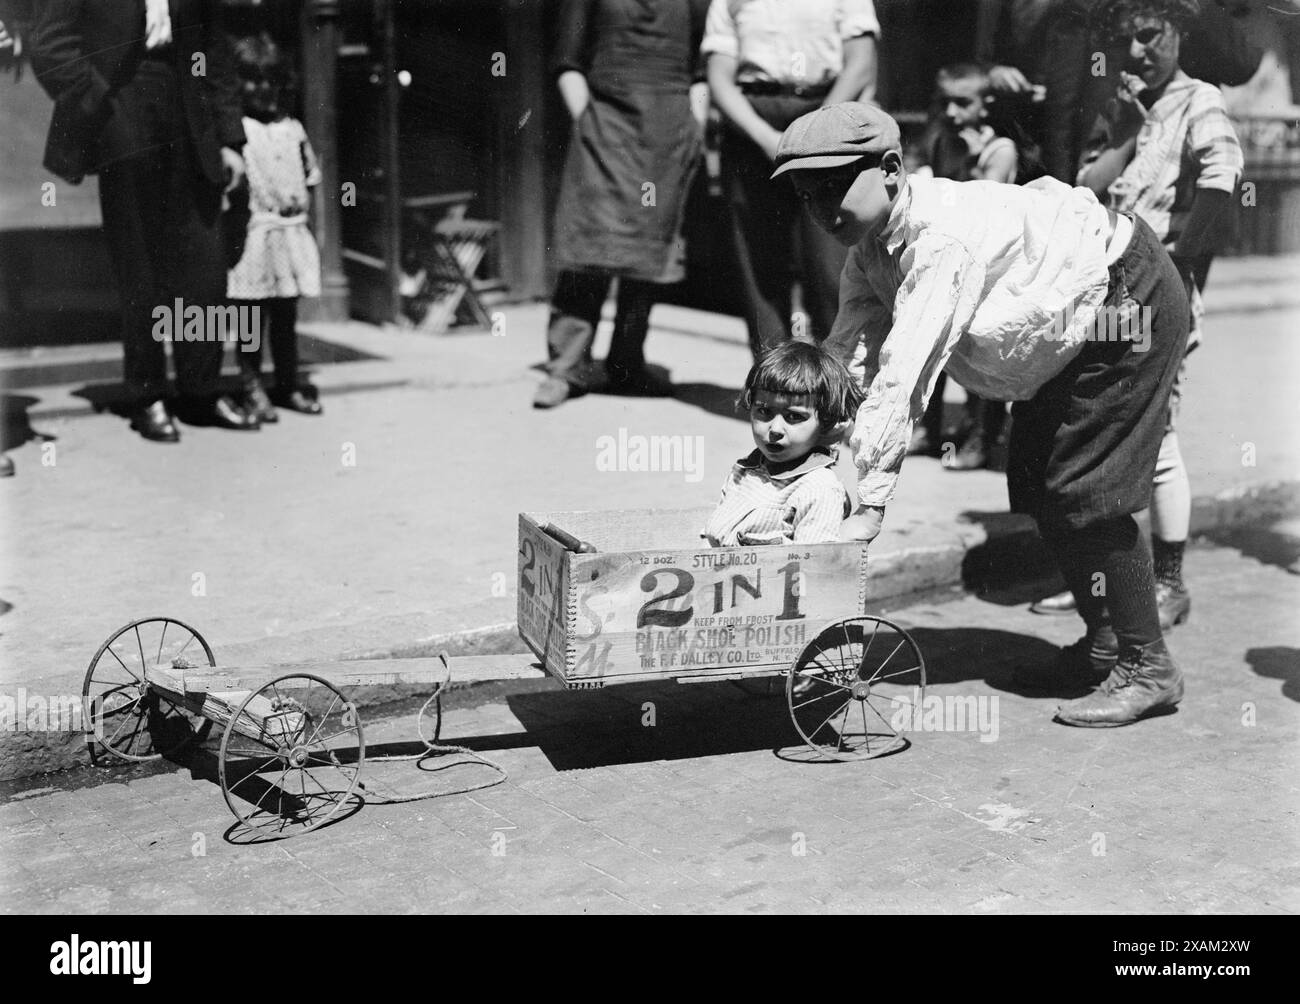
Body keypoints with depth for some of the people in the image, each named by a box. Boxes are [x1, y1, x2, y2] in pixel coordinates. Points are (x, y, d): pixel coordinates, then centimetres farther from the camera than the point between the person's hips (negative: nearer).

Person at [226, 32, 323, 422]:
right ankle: (252, 386, 5)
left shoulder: (292, 129, 11)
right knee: (250, 313, -1)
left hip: (290, 229, 5)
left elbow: (310, 174, 18)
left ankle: (288, 383, 21)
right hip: (251, 232, -5)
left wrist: (297, 202, 7)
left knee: (286, 315, 12)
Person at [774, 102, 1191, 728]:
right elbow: (849, 354, -10)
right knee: (1035, 484, 11)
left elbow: (903, 377, -39)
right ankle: (1103, 640, 27)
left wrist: (870, 506, -40)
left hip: (1127, 300, -10)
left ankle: (1148, 668, 1)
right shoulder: (870, 248, -6)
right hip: (1068, 331, 10)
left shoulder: (944, 236, -35)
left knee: (1085, 494, -11)